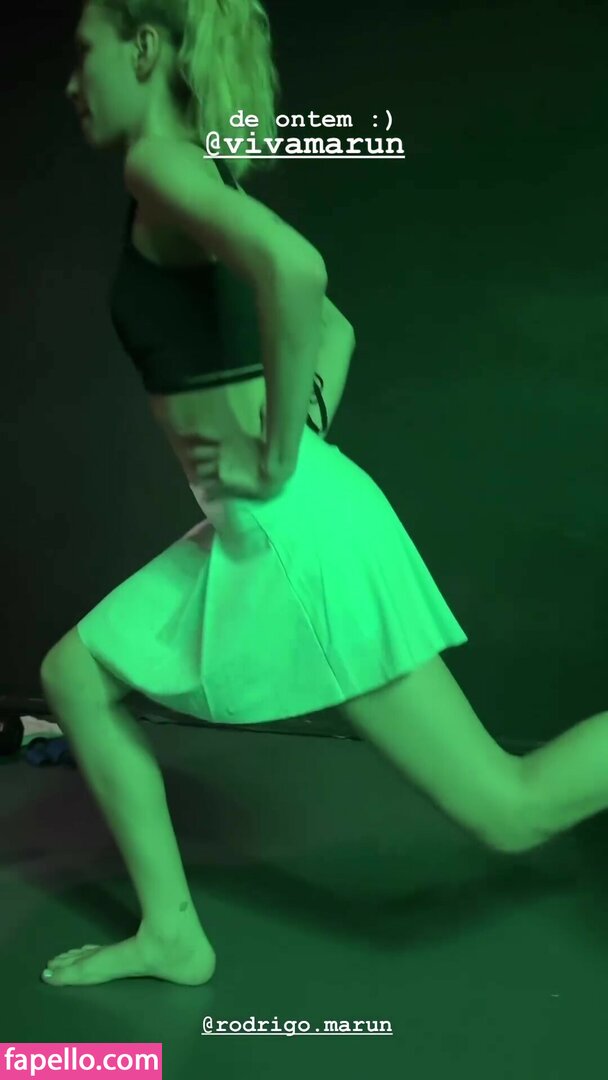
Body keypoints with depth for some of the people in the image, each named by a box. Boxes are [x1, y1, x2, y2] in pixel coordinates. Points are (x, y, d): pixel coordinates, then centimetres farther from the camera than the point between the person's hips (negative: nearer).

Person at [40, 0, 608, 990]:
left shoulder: (160, 161, -10)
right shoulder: (202, 181, 18)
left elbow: (295, 268, -32)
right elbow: (334, 328, 26)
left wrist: (279, 456, -21)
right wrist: (307, 429, 14)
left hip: (292, 533, -10)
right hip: (252, 531, 10)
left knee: (511, 810, -3)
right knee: (74, 675, 17)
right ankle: (174, 935, 23)